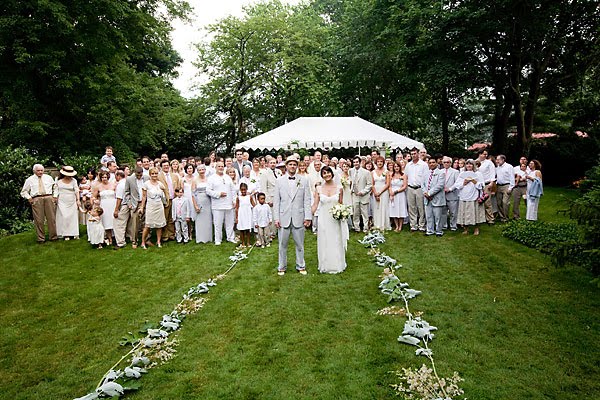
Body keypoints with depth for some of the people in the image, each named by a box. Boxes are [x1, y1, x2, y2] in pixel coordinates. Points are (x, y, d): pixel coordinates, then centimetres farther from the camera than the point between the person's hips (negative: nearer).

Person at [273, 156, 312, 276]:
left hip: (299, 217, 0)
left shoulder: (303, 180, 4)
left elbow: (307, 200, 2)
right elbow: (276, 201, 3)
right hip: (284, 217, 0)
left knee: (300, 244, 9)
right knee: (283, 245, 8)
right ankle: (282, 267, 21)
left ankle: (301, 266, 23)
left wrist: (308, 217, -4)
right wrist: (276, 218, -3)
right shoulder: (279, 180, 4)